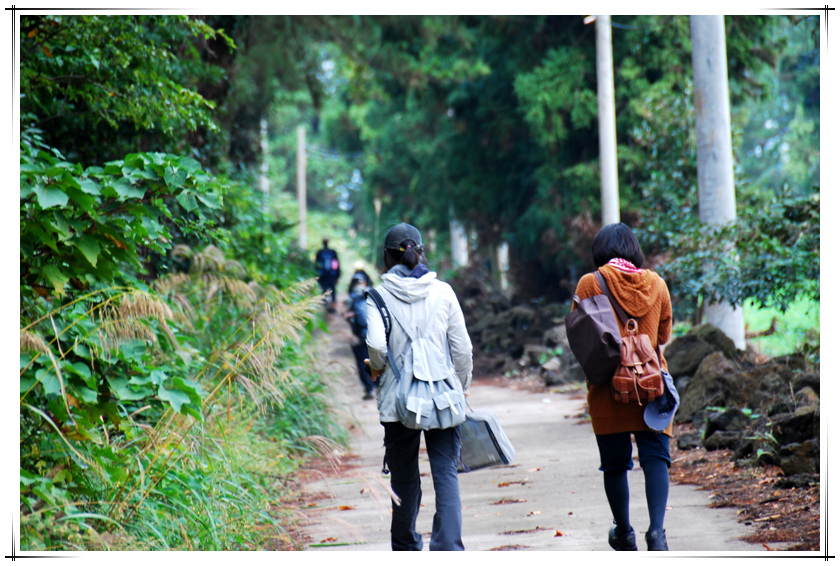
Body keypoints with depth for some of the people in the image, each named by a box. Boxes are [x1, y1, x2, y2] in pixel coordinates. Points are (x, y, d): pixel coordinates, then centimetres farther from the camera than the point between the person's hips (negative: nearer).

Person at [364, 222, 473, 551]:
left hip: (398, 399, 0)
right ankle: (448, 549, -13)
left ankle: (407, 549, 23)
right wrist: (462, 387, 13)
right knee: (446, 474, -2)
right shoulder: (442, 291, 0)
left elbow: (376, 345, -15)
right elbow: (462, 348, 0)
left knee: (404, 477, 12)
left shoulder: (380, 295, -4)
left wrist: (377, 369, 6)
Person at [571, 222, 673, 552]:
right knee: (655, 457, -1)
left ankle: (624, 533, 23)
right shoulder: (655, 284, 2)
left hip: (608, 387, -1)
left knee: (615, 463, 10)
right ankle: (656, 529, -19)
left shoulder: (590, 284, -5)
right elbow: (664, 335, 13)